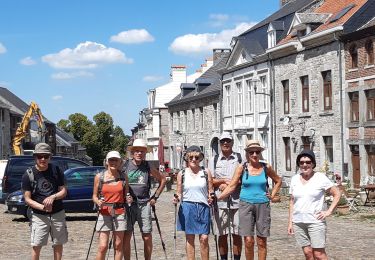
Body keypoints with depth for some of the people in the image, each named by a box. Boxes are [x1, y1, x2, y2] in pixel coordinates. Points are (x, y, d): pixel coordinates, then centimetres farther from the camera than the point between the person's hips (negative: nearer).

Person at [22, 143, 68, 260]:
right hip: (39, 215, -2)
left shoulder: (56, 170, 0)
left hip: (58, 213, 2)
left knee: (58, 244, 10)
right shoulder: (28, 174, -6)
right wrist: (42, 207, -23)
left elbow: (63, 191, 2)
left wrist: (53, 197, -19)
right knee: (36, 246, -6)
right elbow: (27, 199, -7)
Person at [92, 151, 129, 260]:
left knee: (118, 245, 5)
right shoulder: (99, 177, 2)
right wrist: (98, 202, -13)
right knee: (102, 247, -7)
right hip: (104, 213, -1)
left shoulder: (123, 177, 5)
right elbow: (94, 196, 6)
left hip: (119, 213, 1)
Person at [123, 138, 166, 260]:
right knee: (126, 236, -1)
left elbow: (162, 179, 17)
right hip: (128, 204, -1)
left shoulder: (148, 168, 4)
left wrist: (155, 196, 12)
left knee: (147, 237, 0)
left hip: (144, 204, 1)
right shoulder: (125, 166, 1)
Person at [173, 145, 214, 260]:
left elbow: (210, 191, 7)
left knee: (204, 238, -5)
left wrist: (211, 198, -13)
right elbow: (179, 193, 10)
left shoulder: (206, 172, 5)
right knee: (190, 238, 4)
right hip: (187, 207, 0)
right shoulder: (182, 174, 6)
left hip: (203, 207, 0)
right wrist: (176, 199, -11)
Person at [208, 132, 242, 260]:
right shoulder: (214, 160, 10)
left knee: (236, 234, 2)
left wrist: (228, 184, -8)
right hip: (220, 201, 1)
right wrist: (223, 180, -10)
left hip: (237, 201, -1)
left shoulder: (240, 158, 7)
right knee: (222, 234, 5)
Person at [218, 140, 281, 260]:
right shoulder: (242, 168, 0)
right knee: (248, 241, -6)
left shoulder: (266, 168, 3)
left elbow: (278, 181, 20)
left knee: (261, 241, 3)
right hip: (246, 205, -1)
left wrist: (272, 195, 9)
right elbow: (231, 187, -2)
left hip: (263, 205, 1)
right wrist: (217, 198, -13)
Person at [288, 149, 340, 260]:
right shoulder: (295, 179, 9)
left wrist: (329, 211, -7)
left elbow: (337, 194, 1)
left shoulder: (320, 177, -3)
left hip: (316, 221, -4)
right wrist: (290, 222, 10)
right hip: (298, 222, 4)